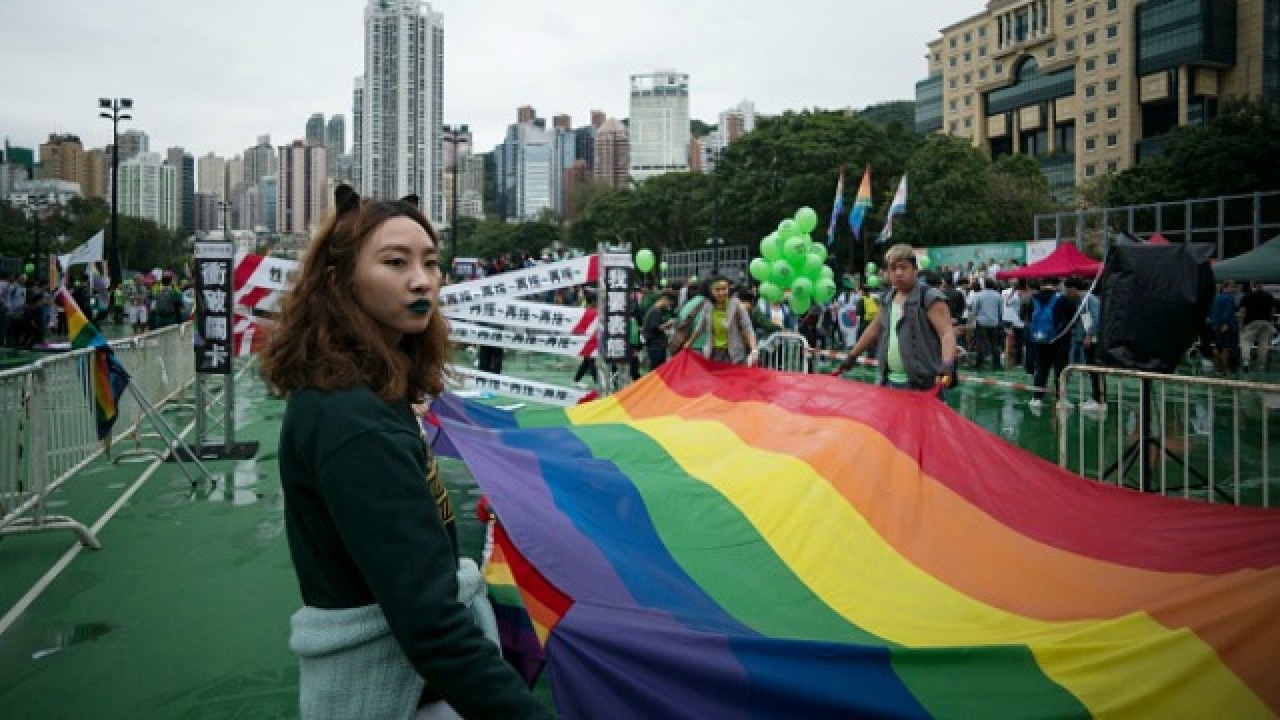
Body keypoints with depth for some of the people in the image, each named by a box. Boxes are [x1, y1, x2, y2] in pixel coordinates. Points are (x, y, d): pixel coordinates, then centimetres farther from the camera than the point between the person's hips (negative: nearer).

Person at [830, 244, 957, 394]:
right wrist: (852, 356, 30)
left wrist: (947, 364, -34)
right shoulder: (888, 298, 15)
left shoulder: (930, 298, -7)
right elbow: (875, 328, 27)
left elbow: (947, 332, -17)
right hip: (890, 382, 7)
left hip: (922, 384, -7)